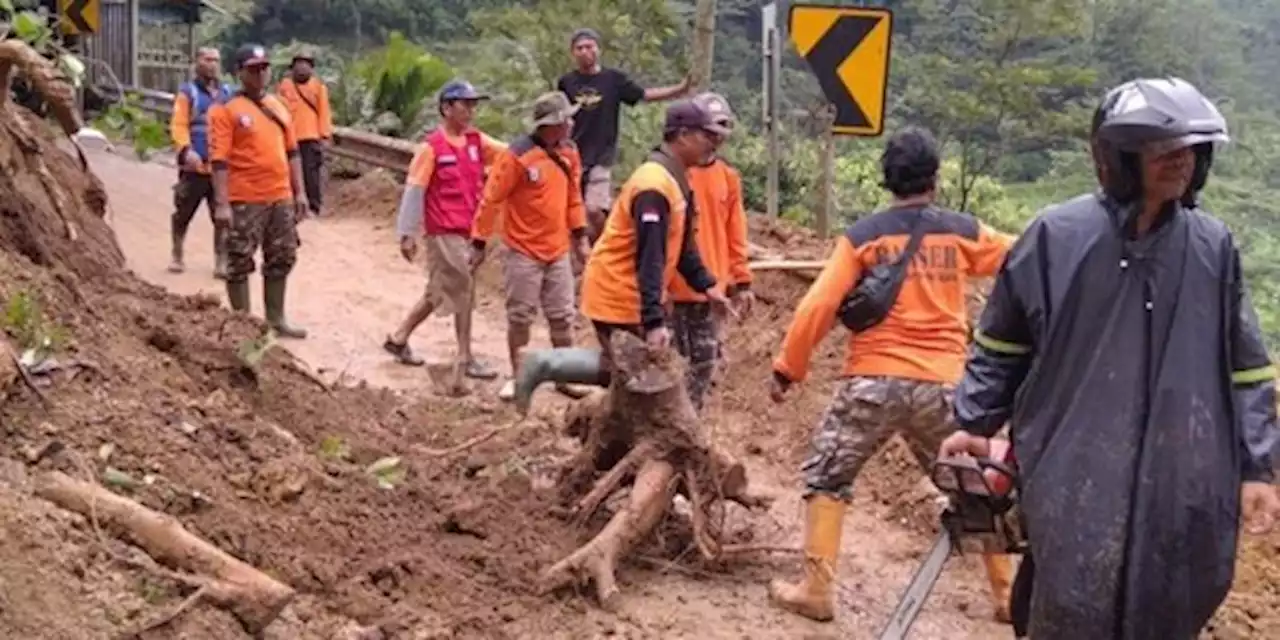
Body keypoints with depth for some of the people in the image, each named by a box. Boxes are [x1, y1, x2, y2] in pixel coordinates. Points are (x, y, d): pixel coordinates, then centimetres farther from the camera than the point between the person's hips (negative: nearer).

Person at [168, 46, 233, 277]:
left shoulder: (227, 93, 14)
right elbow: (178, 126, -9)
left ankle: (221, 262, 5)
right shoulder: (187, 92, 0)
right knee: (183, 214, 7)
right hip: (194, 167, -3)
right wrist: (186, 150, -25)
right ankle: (177, 257, 22)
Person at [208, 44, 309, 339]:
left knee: (282, 259, 13)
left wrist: (299, 192, 13)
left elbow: (291, 152, 18)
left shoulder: (277, 105, 13)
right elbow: (219, 159, -13)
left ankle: (276, 319, 24)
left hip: (281, 198, 7)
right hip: (245, 201, -6)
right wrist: (222, 204, -18)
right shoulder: (226, 109, -7)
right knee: (240, 263, 0)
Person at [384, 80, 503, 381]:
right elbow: (413, 191, -10)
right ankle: (466, 359, 7)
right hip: (444, 232, -7)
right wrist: (407, 234, -10)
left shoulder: (476, 141, 7)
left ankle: (399, 339, 31)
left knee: (440, 292, 16)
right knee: (463, 291, -4)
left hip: (467, 231, 7)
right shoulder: (432, 147, -11)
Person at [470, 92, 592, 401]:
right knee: (520, 316, 5)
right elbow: (491, 200, -13)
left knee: (563, 316, 10)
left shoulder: (568, 152, 2)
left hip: (558, 251, 5)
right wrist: (479, 243, -11)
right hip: (523, 251, -5)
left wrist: (580, 235, 12)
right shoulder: (517, 155, -18)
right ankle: (517, 376, 18)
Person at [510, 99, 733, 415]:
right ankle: (544, 365, 3)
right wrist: (655, 321, -31)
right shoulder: (655, 183, -23)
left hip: (631, 294, 10)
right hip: (619, 295, -10)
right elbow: (650, 257, -28)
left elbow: (681, 243, 18)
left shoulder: (673, 179, 10)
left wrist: (706, 285, 10)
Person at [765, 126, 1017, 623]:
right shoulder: (963, 232, 4)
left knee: (827, 478, 13)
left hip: (874, 380, -2)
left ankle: (815, 590, 8)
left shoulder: (862, 236, 0)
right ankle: (1007, 595, 25)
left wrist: (787, 368, 5)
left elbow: (817, 307, -4)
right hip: (941, 385, 2)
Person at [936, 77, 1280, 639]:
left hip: (1181, 483, 3)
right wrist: (974, 423, 8)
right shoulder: (1058, 235, -5)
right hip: (1076, 476, -3)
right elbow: (1000, 344, 8)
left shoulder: (1213, 246, 2)